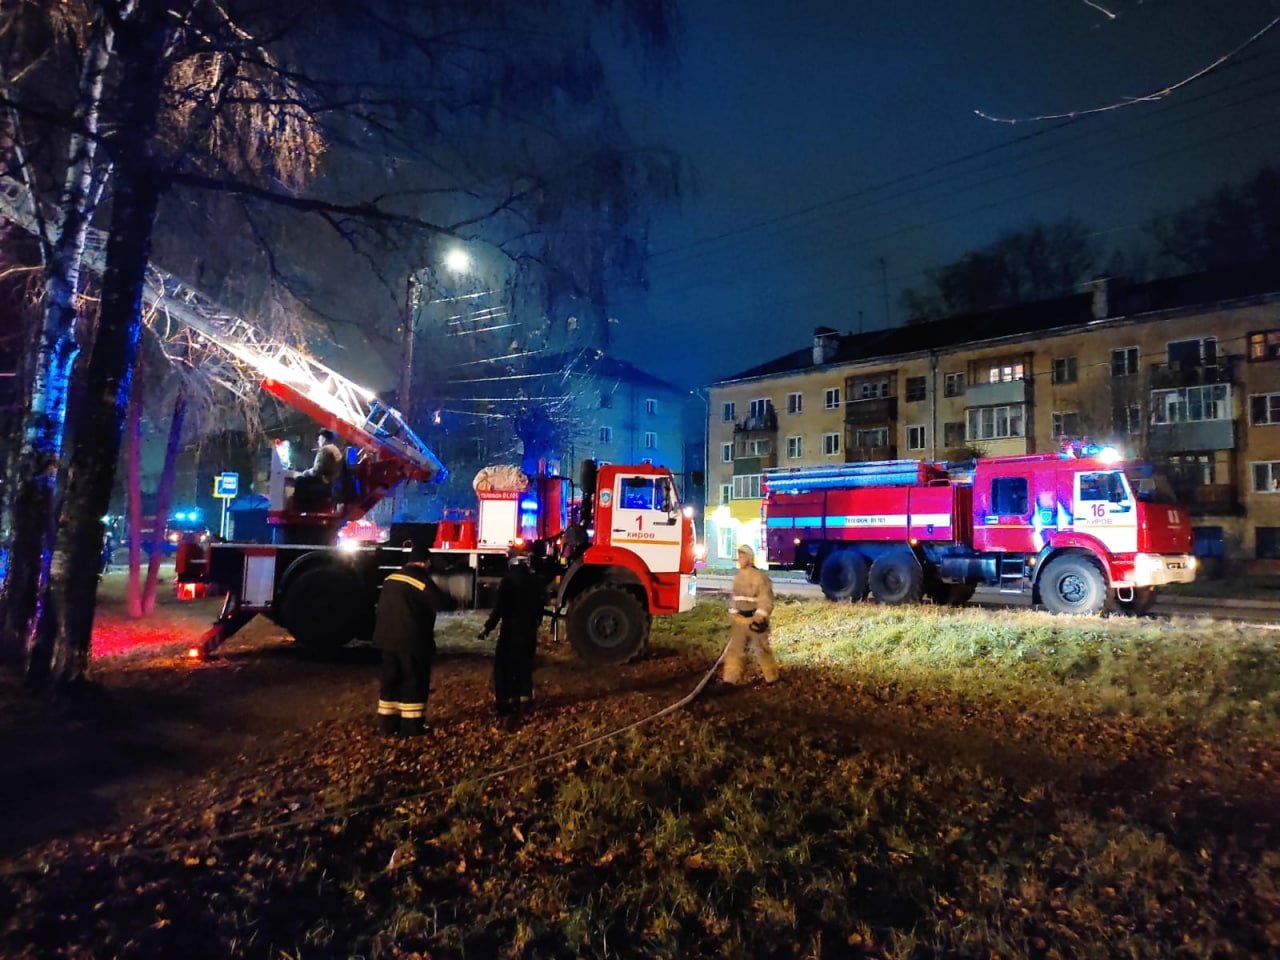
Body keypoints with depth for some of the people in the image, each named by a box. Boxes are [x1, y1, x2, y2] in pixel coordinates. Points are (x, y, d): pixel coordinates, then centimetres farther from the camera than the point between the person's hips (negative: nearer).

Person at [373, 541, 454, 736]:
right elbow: (444, 603, -14)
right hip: (412, 641, -7)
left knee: (391, 680, 13)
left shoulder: (391, 579, 9)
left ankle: (390, 725, 18)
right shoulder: (422, 581, -15)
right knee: (414, 682, 3)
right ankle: (411, 727, 6)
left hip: (388, 639, 7)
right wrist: (449, 599, 7)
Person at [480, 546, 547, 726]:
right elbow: (541, 604, 13)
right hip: (530, 630, 6)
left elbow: (500, 607, -17)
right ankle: (524, 702, 23)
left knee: (504, 667, 0)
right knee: (525, 666, 16)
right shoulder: (537, 580, 5)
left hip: (511, 629, -6)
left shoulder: (509, 579, -15)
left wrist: (488, 627, -9)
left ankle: (505, 707, -3)